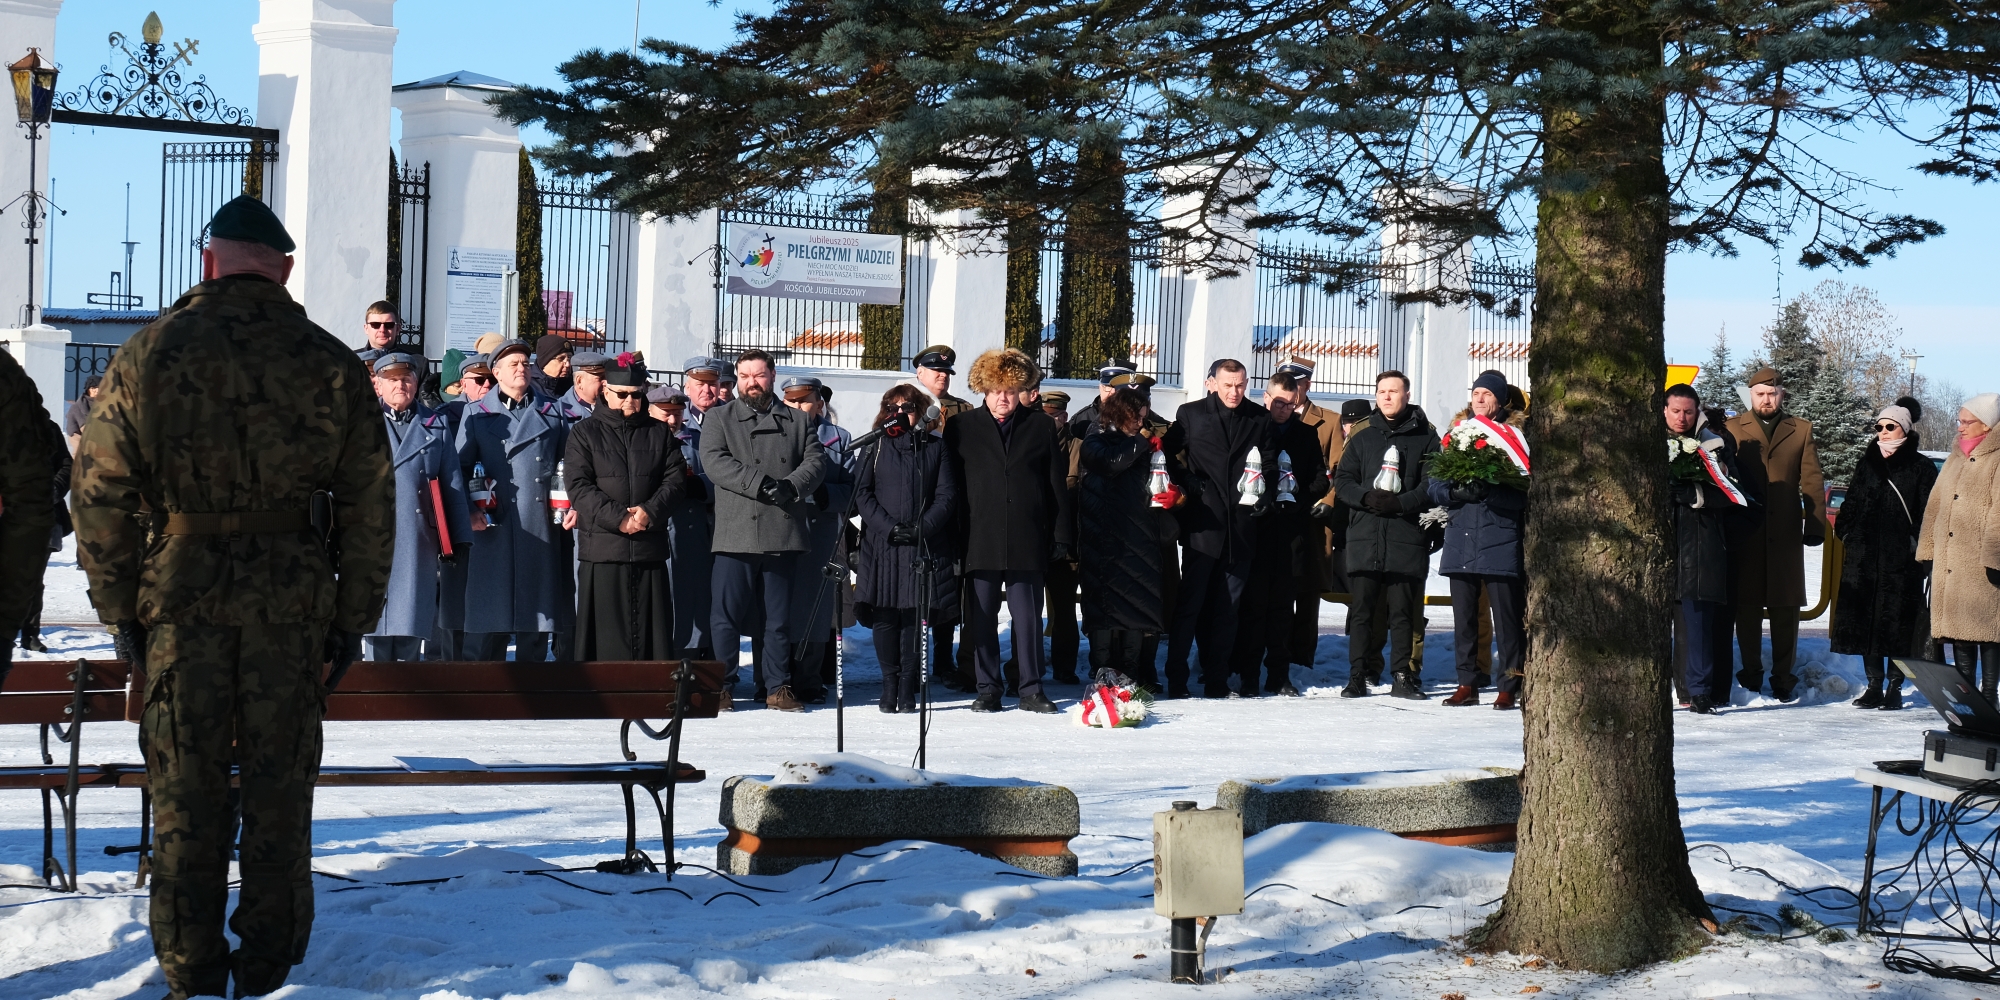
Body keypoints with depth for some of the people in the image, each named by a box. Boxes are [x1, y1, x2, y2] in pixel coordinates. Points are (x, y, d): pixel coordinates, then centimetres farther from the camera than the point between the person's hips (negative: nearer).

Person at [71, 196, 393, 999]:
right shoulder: (333, 366, 1)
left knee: (186, 789, 8)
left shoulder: (147, 356, -1)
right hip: (294, 600, 1)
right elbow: (370, 506, 2)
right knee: (279, 786, 10)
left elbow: (101, 494, -2)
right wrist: (354, 618, 8)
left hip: (181, 597, 0)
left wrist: (118, 604, 6)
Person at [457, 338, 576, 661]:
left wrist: (573, 503, -1)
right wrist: (470, 511, -9)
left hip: (542, 525, 2)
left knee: (538, 608, 4)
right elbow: (461, 467, 5)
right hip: (493, 525, -2)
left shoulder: (553, 411, 14)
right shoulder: (476, 413, 10)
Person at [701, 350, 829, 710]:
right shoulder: (719, 418, 10)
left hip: (783, 533, 2)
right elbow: (715, 462, -6)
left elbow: (816, 461, 5)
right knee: (726, 614, -3)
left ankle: (778, 686, 15)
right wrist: (762, 483, -17)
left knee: (780, 616, 8)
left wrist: (791, 486, -15)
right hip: (736, 533, -2)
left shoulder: (797, 421, 17)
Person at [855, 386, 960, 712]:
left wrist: (922, 527, -9)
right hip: (881, 543, 0)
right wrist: (889, 527, -9)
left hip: (925, 544, 0)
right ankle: (889, 684, 2)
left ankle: (908, 686, 1)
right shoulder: (875, 447, 11)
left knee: (916, 615, -4)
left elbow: (947, 495, 6)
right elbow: (862, 493, 4)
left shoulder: (936, 447, 11)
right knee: (885, 615, -5)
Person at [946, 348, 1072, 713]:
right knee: (981, 618, 4)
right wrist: (951, 539, 1)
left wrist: (1061, 536, 3)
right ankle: (988, 689, 13)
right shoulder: (962, 427, 7)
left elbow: (1058, 484, 8)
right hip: (979, 541, 0)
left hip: (1027, 541, 0)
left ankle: (1031, 689, 11)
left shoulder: (1041, 426, 8)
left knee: (1029, 617, 3)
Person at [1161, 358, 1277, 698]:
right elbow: (1169, 454, 8)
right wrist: (1185, 484, -6)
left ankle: (1217, 680, 12)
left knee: (1227, 606, 6)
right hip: (1202, 522, -2)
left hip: (1242, 525, 2)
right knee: (1190, 602, -4)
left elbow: (1272, 464, 12)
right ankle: (1176, 680, 0)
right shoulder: (1190, 414, 5)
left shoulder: (1261, 419, 9)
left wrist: (1266, 496, -4)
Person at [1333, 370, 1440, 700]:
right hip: (1364, 536, 2)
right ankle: (1358, 675, 6)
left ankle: (1403, 675, 8)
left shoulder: (1425, 437, 7)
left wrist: (1399, 503, -15)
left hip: (1407, 538, -2)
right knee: (1363, 609, 1)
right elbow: (1342, 480, 10)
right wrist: (1366, 498, -10)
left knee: (1404, 610, 1)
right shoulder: (1362, 438, 16)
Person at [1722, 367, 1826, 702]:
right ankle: (1751, 674, 11)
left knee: (1786, 607, 1)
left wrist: (1815, 525, -3)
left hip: (1786, 534, 0)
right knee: (1747, 605, 2)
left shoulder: (1801, 430, 12)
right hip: (1745, 533, 0)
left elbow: (1812, 483, 7)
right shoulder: (1733, 428, 9)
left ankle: (1783, 677, 7)